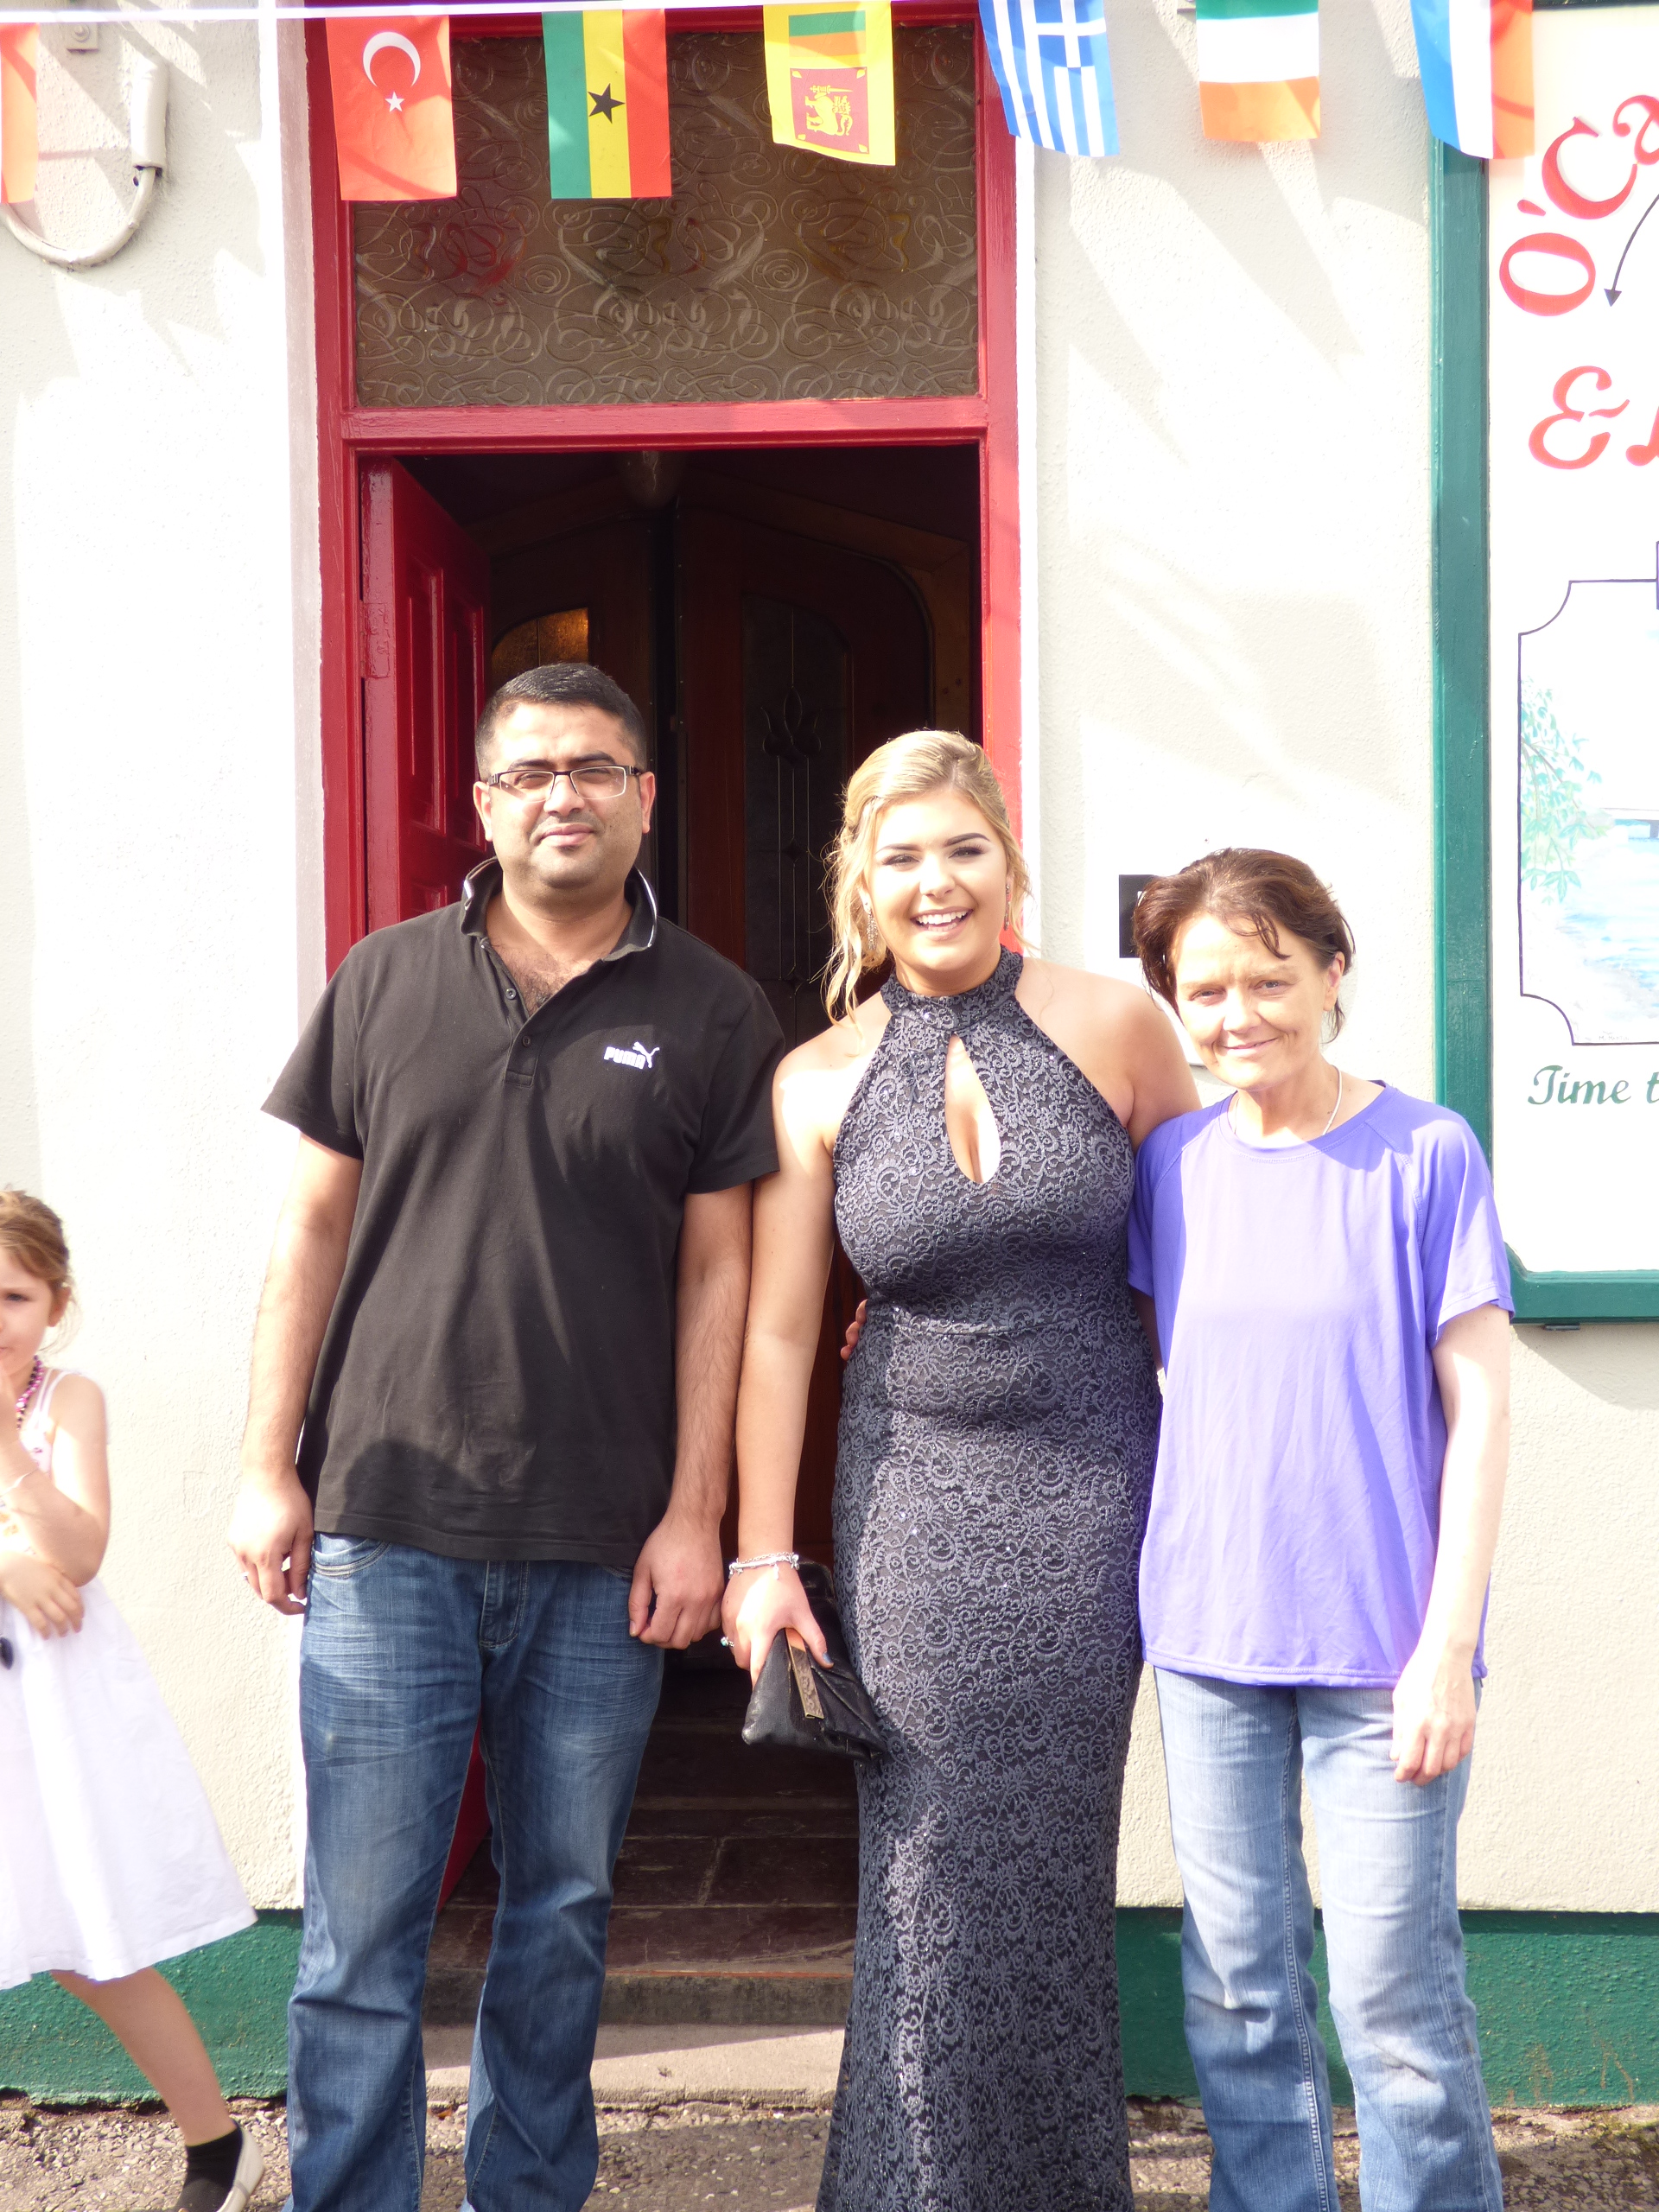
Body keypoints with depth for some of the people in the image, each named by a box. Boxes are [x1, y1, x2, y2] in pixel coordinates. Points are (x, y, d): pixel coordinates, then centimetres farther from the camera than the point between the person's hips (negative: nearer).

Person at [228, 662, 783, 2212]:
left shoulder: (708, 1013, 5)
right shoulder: (386, 980, 7)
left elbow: (718, 1271, 3)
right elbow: (315, 1226, 8)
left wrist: (694, 1513, -3)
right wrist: (269, 1465, 1)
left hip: (601, 1557, 0)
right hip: (385, 1529, 0)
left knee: (561, 1914, 11)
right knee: (362, 1927, 1)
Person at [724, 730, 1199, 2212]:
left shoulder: (1116, 1029, -3)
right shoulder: (819, 1085, 0)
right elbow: (777, 1333, 2)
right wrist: (763, 1556, 0)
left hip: (1092, 1492, 0)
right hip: (916, 1500, 1)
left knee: (1052, 1858, 5)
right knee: (936, 1865, -1)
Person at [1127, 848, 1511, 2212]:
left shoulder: (1426, 1154, -7)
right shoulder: (1175, 1164, 4)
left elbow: (1479, 1406, -7)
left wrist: (1449, 1643, -11)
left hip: (1381, 1649, -4)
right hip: (1209, 1639, 4)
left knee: (1393, 1994, 0)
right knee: (1236, 1990, 11)